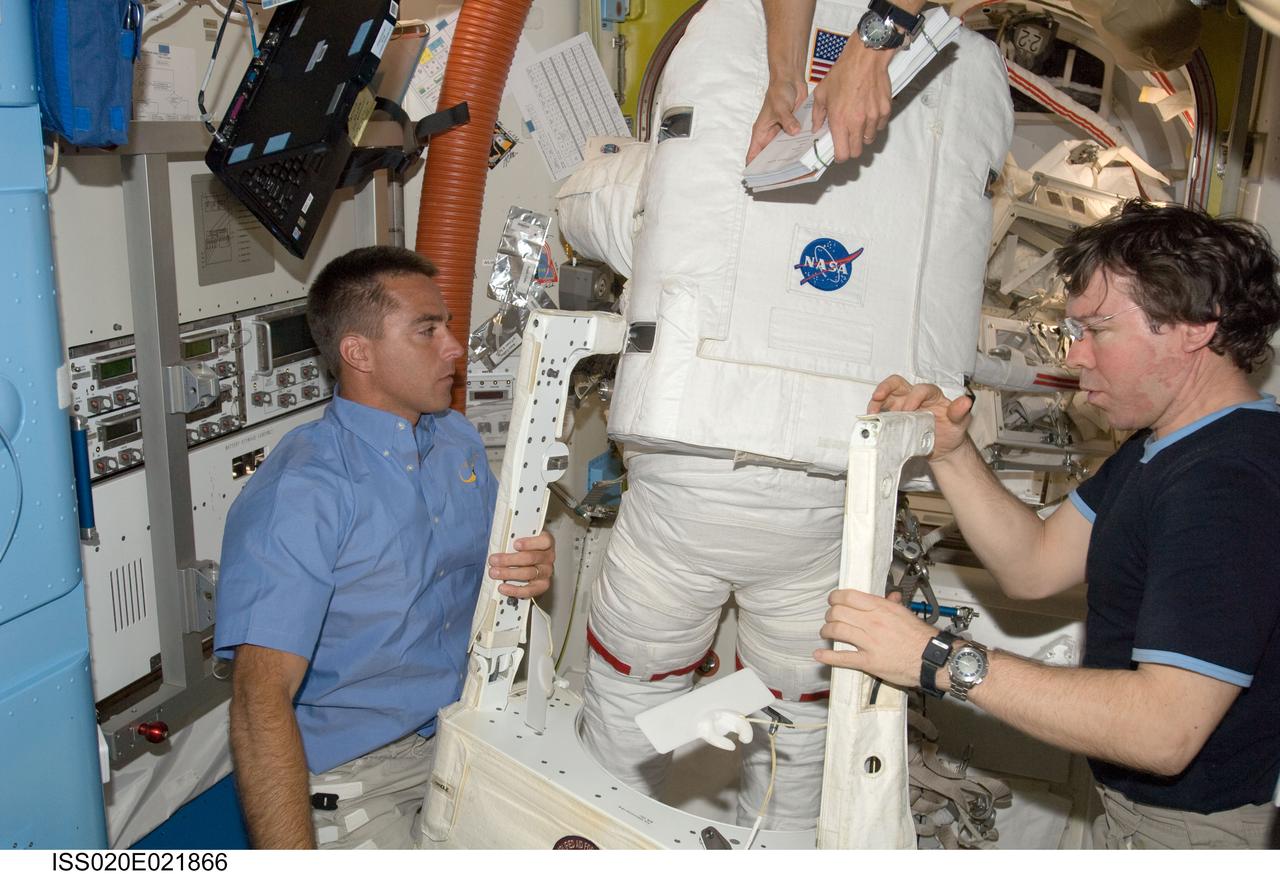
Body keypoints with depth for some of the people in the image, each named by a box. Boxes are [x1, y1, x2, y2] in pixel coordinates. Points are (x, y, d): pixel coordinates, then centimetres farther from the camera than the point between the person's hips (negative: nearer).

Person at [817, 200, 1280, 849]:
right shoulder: (1161, 448, 8)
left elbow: (1165, 728, -33)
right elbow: (1034, 565, 5)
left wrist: (943, 660, -32)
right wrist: (949, 452, -8)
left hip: (1195, 829, -9)